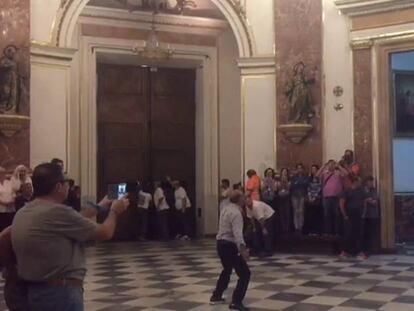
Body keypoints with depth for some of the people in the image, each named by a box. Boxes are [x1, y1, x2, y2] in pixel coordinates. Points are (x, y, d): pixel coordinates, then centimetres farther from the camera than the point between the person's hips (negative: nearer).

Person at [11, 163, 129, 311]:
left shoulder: (22, 213, 6)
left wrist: (100, 206, 25)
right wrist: (114, 211, 11)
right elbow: (105, 233, -9)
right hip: (61, 293, -9)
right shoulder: (58, 212, -20)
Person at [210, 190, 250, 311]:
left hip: (221, 243, 10)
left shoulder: (226, 208, 8)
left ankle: (216, 296, 40)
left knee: (227, 270, 30)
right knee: (244, 273, -2)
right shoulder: (236, 213, -20)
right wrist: (242, 249, -44)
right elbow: (237, 233, -34)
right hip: (229, 245, -9)